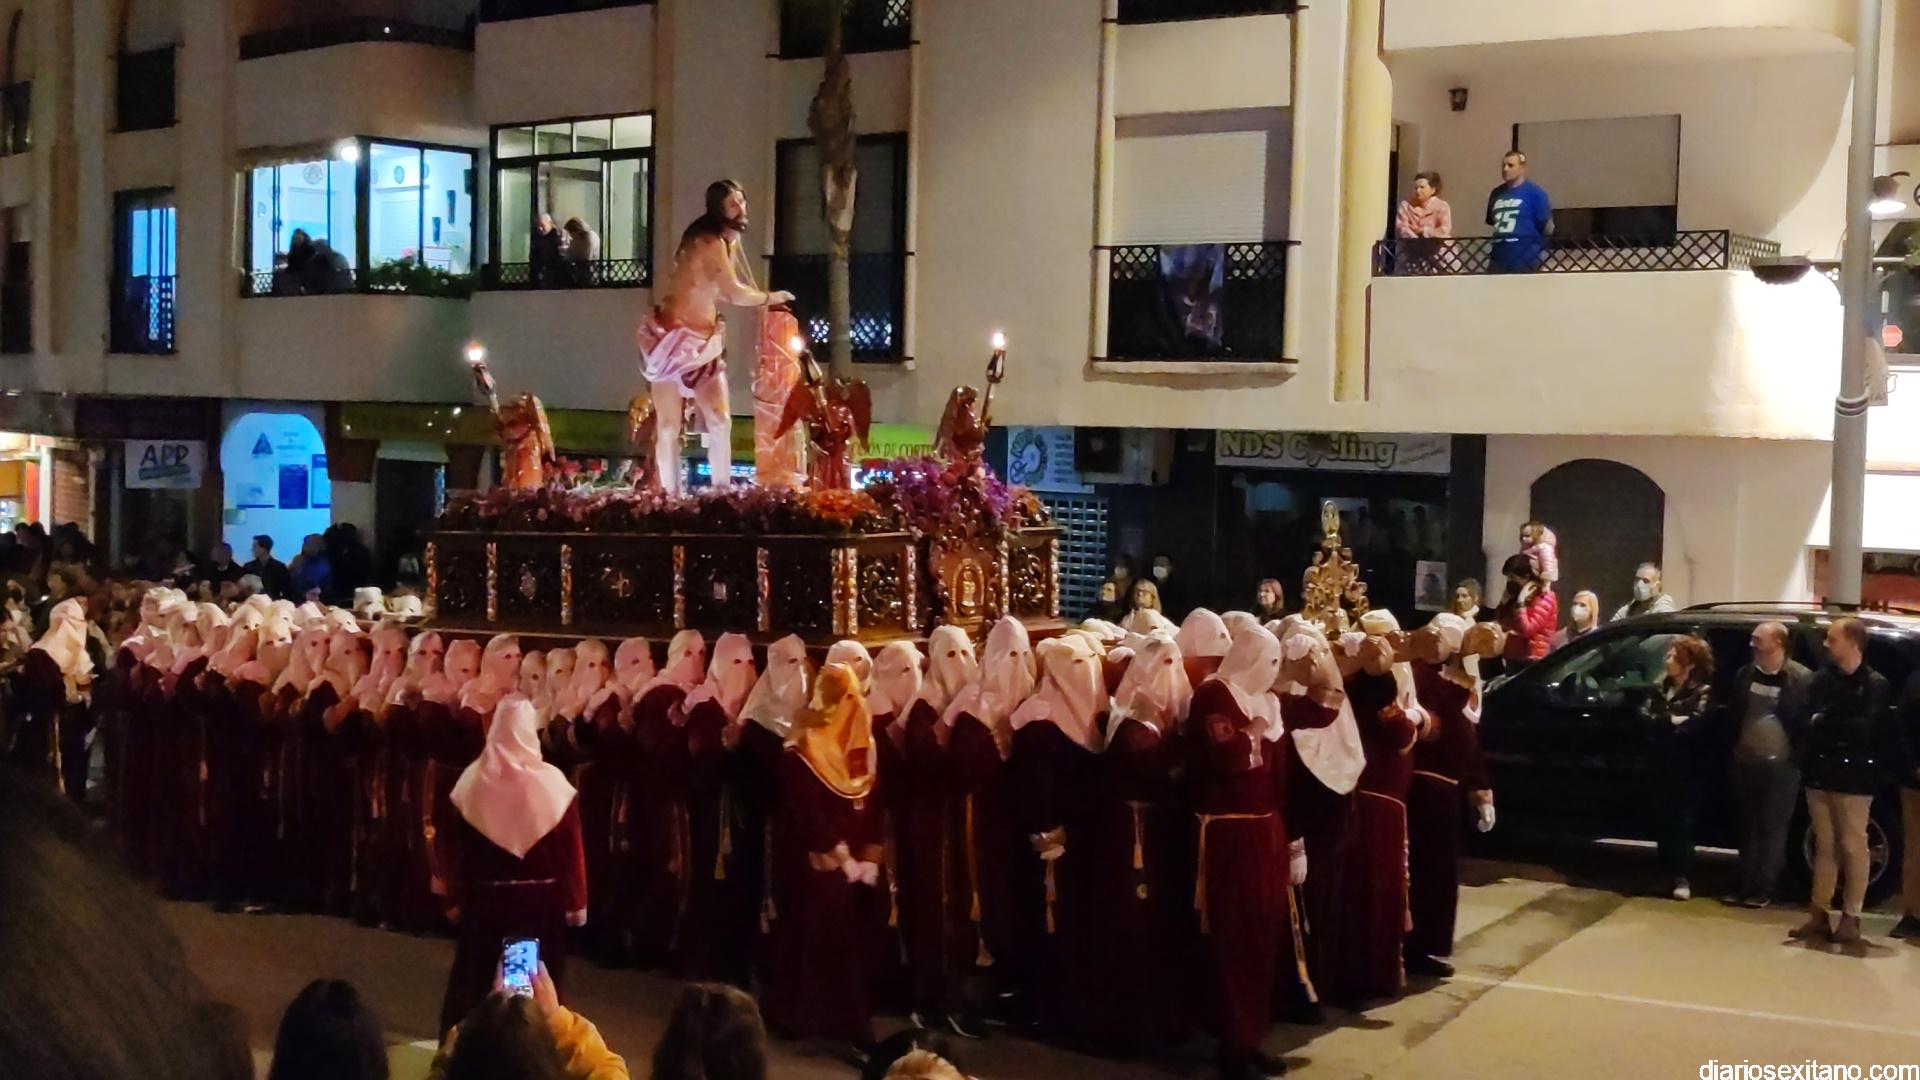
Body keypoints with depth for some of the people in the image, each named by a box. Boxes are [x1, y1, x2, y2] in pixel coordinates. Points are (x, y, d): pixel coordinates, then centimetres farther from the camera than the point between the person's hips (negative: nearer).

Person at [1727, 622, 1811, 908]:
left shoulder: (1800, 678, -10)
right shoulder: (1746, 674, 7)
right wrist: (1733, 749, 11)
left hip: (1781, 764, -5)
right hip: (1746, 761, 5)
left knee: (1772, 829, 2)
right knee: (1748, 826, 10)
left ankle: (1763, 889, 7)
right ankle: (1746, 886, 16)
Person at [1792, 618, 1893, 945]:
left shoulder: (1875, 684, -4)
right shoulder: (1822, 679, 9)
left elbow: (1866, 728, -15)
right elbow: (1806, 719, 0)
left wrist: (1825, 723, -8)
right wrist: (1841, 728, -16)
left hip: (1854, 777, -4)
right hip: (1820, 773, 4)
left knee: (1853, 846, 2)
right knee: (1825, 845, 9)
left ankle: (1851, 917, 9)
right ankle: (1820, 912, 12)